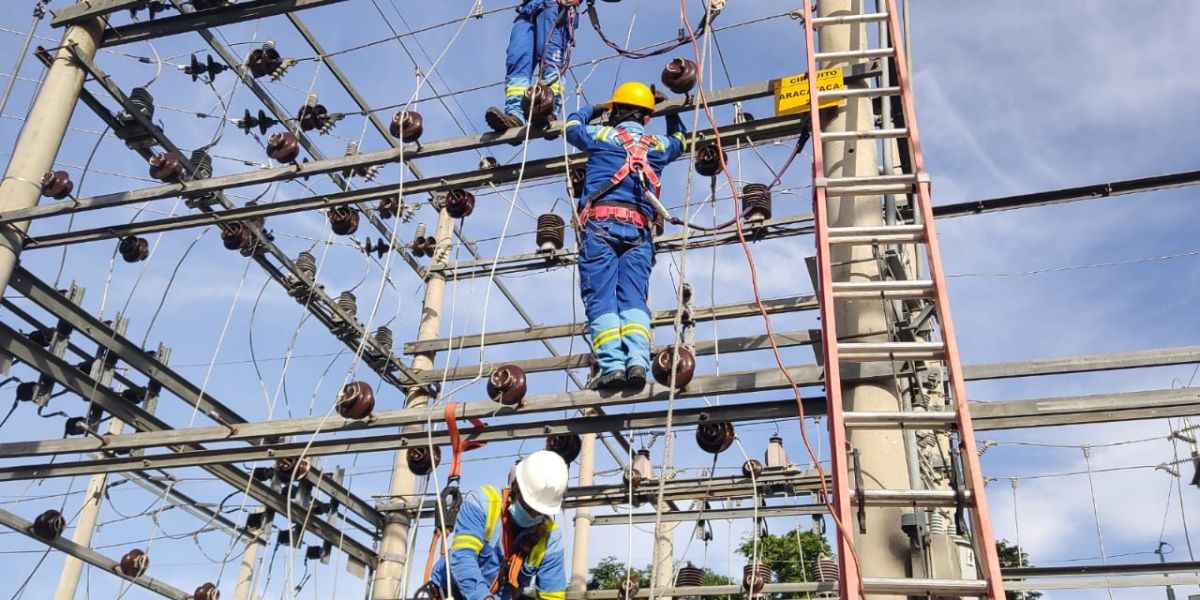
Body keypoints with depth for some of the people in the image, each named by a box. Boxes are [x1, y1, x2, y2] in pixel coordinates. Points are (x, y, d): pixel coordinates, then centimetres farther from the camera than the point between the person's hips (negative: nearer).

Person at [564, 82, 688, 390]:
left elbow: (571, 125, 36)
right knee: (634, 296, -6)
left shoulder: (602, 134, 14)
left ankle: (611, 363, -25)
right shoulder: (659, 145, 20)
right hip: (639, 228, 2)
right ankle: (637, 359, -27)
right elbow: (680, 138, 45)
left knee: (601, 297, -9)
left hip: (600, 222, -2)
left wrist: (593, 108, 55)